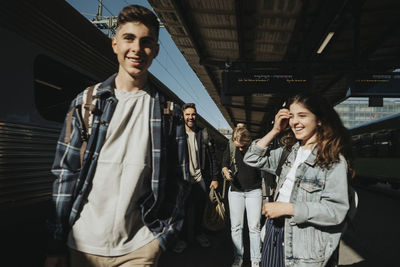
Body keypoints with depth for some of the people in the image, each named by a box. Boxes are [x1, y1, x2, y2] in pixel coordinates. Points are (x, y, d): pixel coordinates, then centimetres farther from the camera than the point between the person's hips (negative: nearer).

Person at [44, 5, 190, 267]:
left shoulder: (169, 112, -1)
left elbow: (179, 181, 1)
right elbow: (66, 173, 0)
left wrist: (165, 234, -2)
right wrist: (57, 243, -1)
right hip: (84, 245, 2)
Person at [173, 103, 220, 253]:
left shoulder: (204, 134, 1)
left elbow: (212, 157, 2)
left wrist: (215, 178, -3)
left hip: (201, 179, 1)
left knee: (200, 210, 14)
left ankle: (199, 233, 36)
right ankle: (183, 238, 28)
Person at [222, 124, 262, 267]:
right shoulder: (230, 146, -4)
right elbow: (224, 164, 9)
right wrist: (226, 172, -14)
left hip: (254, 191, -2)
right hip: (235, 191, 2)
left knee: (254, 227, 1)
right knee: (236, 227, 7)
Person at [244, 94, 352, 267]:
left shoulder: (334, 159, -13)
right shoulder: (290, 151, 5)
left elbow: (336, 210, -19)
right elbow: (252, 159, 7)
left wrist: (287, 208, -21)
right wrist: (275, 131, -1)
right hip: (275, 230, 6)